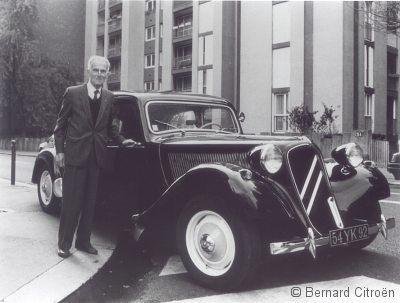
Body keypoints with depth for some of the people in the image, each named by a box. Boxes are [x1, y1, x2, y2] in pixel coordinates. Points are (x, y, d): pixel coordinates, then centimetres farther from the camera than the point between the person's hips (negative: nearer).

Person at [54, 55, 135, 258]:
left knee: (89, 202, 10)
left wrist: (121, 141, 4)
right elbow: (61, 124, 0)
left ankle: (83, 241, 22)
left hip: (96, 156, 4)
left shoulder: (109, 97, 9)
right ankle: (64, 243, 13)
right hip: (75, 155, -3)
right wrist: (59, 151, -5)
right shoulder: (73, 93, -2)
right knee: (71, 201, 1)